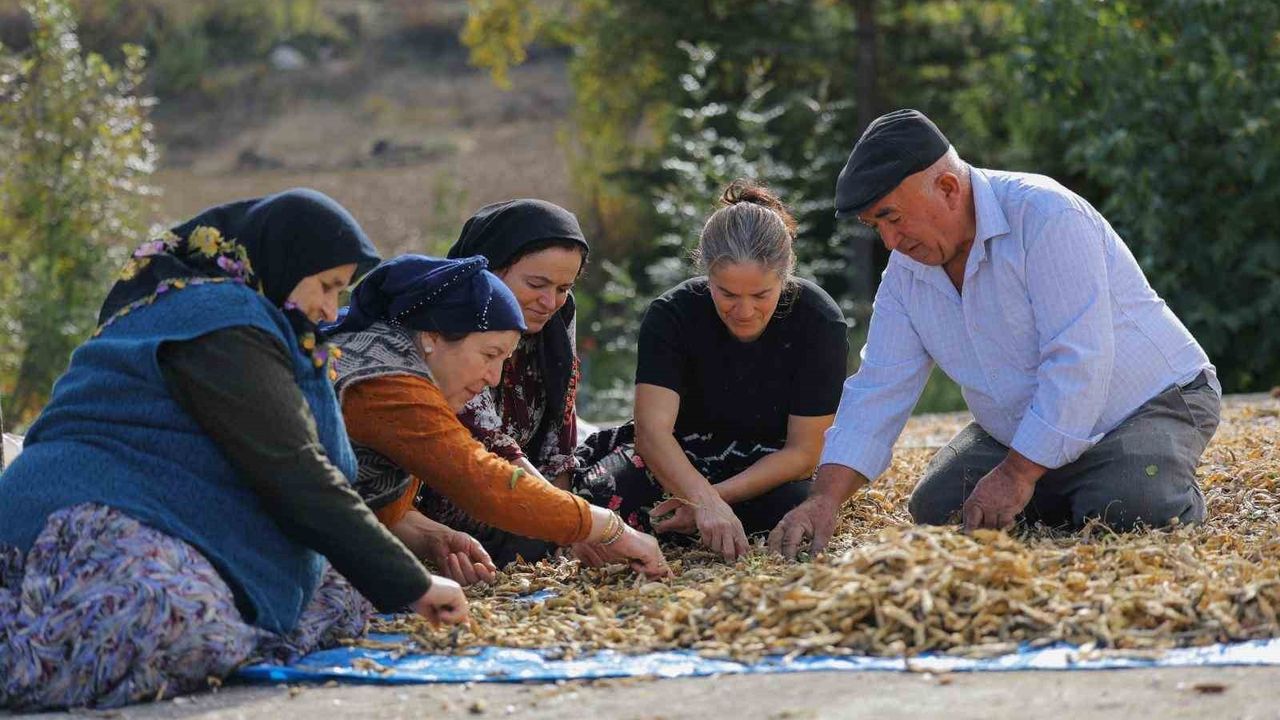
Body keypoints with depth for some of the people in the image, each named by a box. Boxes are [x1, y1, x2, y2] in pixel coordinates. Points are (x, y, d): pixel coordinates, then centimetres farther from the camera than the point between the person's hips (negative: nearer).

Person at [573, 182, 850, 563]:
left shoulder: (820, 322, -20)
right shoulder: (672, 314, -20)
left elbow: (802, 453, -17)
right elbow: (653, 428, -32)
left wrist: (717, 497, -29)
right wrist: (706, 502, -50)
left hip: (768, 466, 1)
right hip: (681, 455, -1)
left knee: (796, 507, -36)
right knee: (599, 501, -32)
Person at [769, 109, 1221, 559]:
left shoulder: (1043, 215, -27)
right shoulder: (905, 272, -3)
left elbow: (1078, 362, -31)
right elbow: (877, 390, -3)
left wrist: (1018, 473, -29)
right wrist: (825, 499, -17)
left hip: (1153, 401, -7)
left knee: (1130, 506, -34)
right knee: (935, 507, -7)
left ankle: (1177, 491, 2)